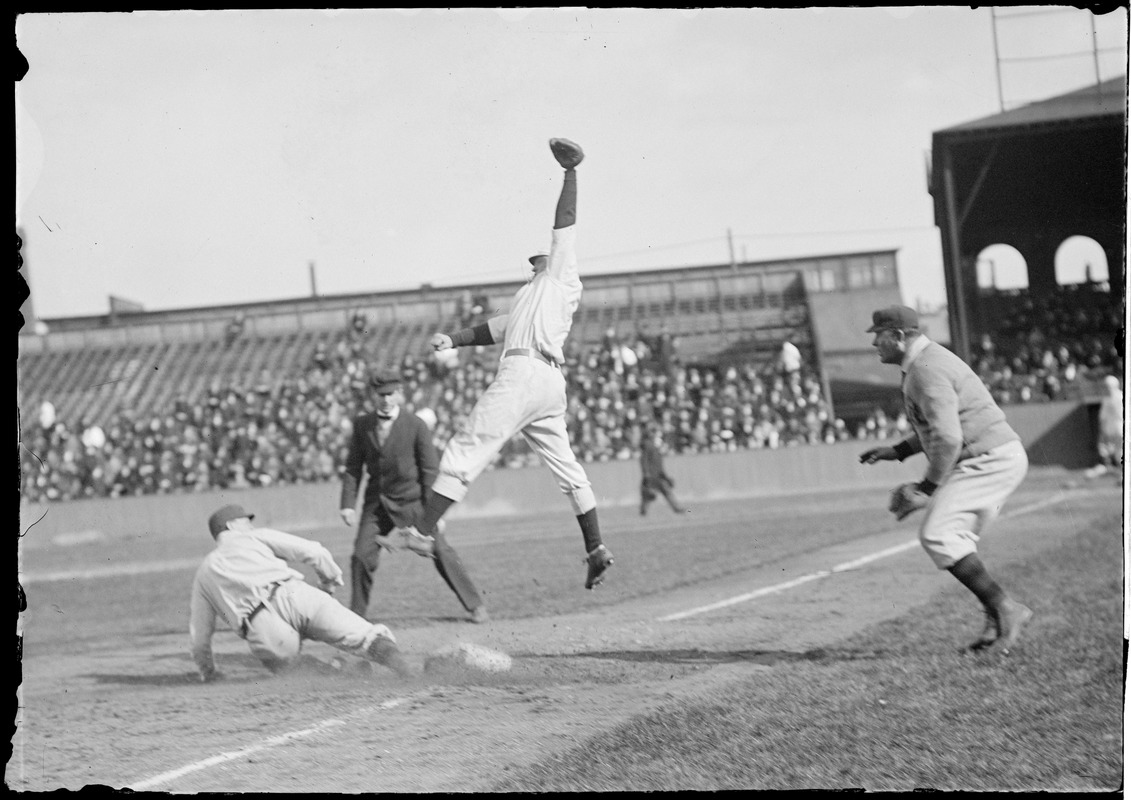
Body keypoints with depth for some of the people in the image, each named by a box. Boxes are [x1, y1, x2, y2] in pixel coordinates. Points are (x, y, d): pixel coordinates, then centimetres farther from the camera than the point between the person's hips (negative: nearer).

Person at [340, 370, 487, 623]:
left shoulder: (416, 425, -9)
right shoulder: (362, 425, -1)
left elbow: (430, 469, -6)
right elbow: (353, 467, 5)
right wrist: (348, 504, -4)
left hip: (411, 501, -2)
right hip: (377, 504, 2)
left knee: (441, 552, -4)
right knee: (362, 555, -6)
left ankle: (475, 605, 7)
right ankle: (356, 615, 10)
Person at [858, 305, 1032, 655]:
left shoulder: (926, 370, -17)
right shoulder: (928, 361, 19)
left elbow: (947, 437, -26)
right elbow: (934, 427, 29)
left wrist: (927, 488, -18)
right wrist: (897, 451, 20)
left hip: (989, 460, -11)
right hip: (996, 458, 11)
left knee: (937, 535, -16)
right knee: (955, 540, 15)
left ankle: (1005, 608, -16)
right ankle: (998, 622, 12)